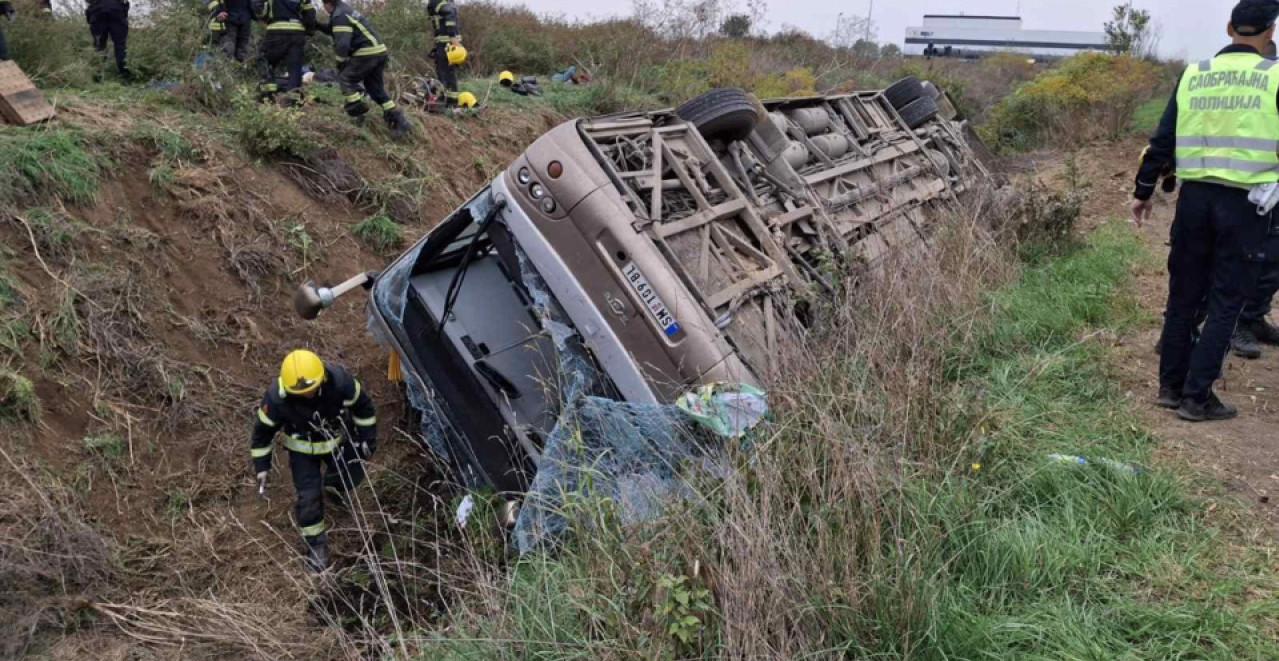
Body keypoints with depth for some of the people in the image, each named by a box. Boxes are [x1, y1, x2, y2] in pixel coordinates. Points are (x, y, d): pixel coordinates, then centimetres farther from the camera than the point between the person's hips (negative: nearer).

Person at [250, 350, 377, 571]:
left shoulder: (339, 380, -34)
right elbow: (263, 431, -16)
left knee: (353, 475, 16)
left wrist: (368, 437, -5)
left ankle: (332, 485, 53)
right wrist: (262, 468, -12)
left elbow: (363, 405, -14)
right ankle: (315, 544, 21)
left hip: (338, 438, 2)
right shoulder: (277, 397, -35)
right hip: (303, 448, -2)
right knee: (309, 496, -3)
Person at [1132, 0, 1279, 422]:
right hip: (1245, 203, -3)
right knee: (1225, 303, 4)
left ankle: (1171, 386, 21)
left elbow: (1162, 141, 7)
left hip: (1195, 197, 3)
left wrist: (1144, 191, 15)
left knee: (1183, 296, 14)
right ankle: (1196, 397, 4)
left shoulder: (1193, 75, 5)